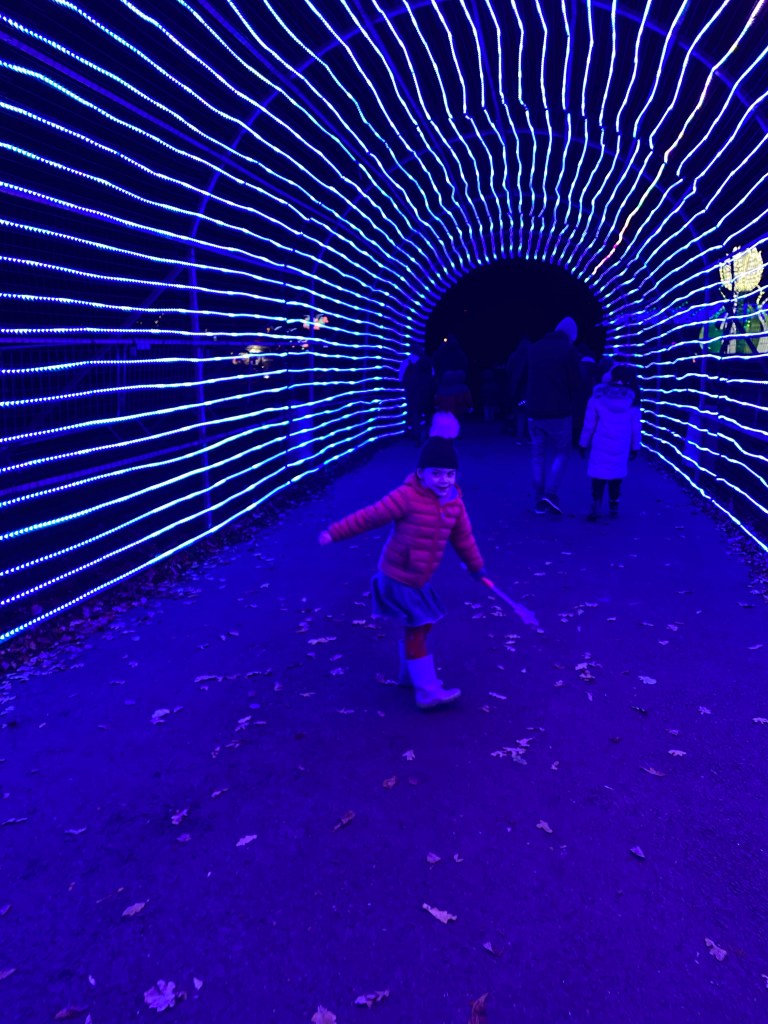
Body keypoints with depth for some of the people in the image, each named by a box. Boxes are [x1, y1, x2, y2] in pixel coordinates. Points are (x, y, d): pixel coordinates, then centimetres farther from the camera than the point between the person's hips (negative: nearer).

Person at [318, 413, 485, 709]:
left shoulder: (455, 502, -2)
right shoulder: (407, 496, -23)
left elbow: (462, 536, 13)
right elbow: (369, 517, -19)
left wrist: (476, 566, 22)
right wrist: (335, 532, -17)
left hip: (419, 579, 8)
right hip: (397, 579, -7)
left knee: (422, 626, 20)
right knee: (416, 630, -4)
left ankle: (411, 674, 41)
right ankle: (427, 691, 5)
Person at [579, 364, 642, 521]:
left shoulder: (597, 398, -3)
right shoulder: (632, 402, 1)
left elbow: (589, 425, 1)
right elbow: (635, 428, 6)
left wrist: (584, 444, 11)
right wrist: (635, 447, 17)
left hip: (600, 446, -2)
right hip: (621, 448, 2)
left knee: (599, 473, -1)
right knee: (617, 474, 14)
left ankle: (596, 506, -15)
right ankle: (614, 506, 22)